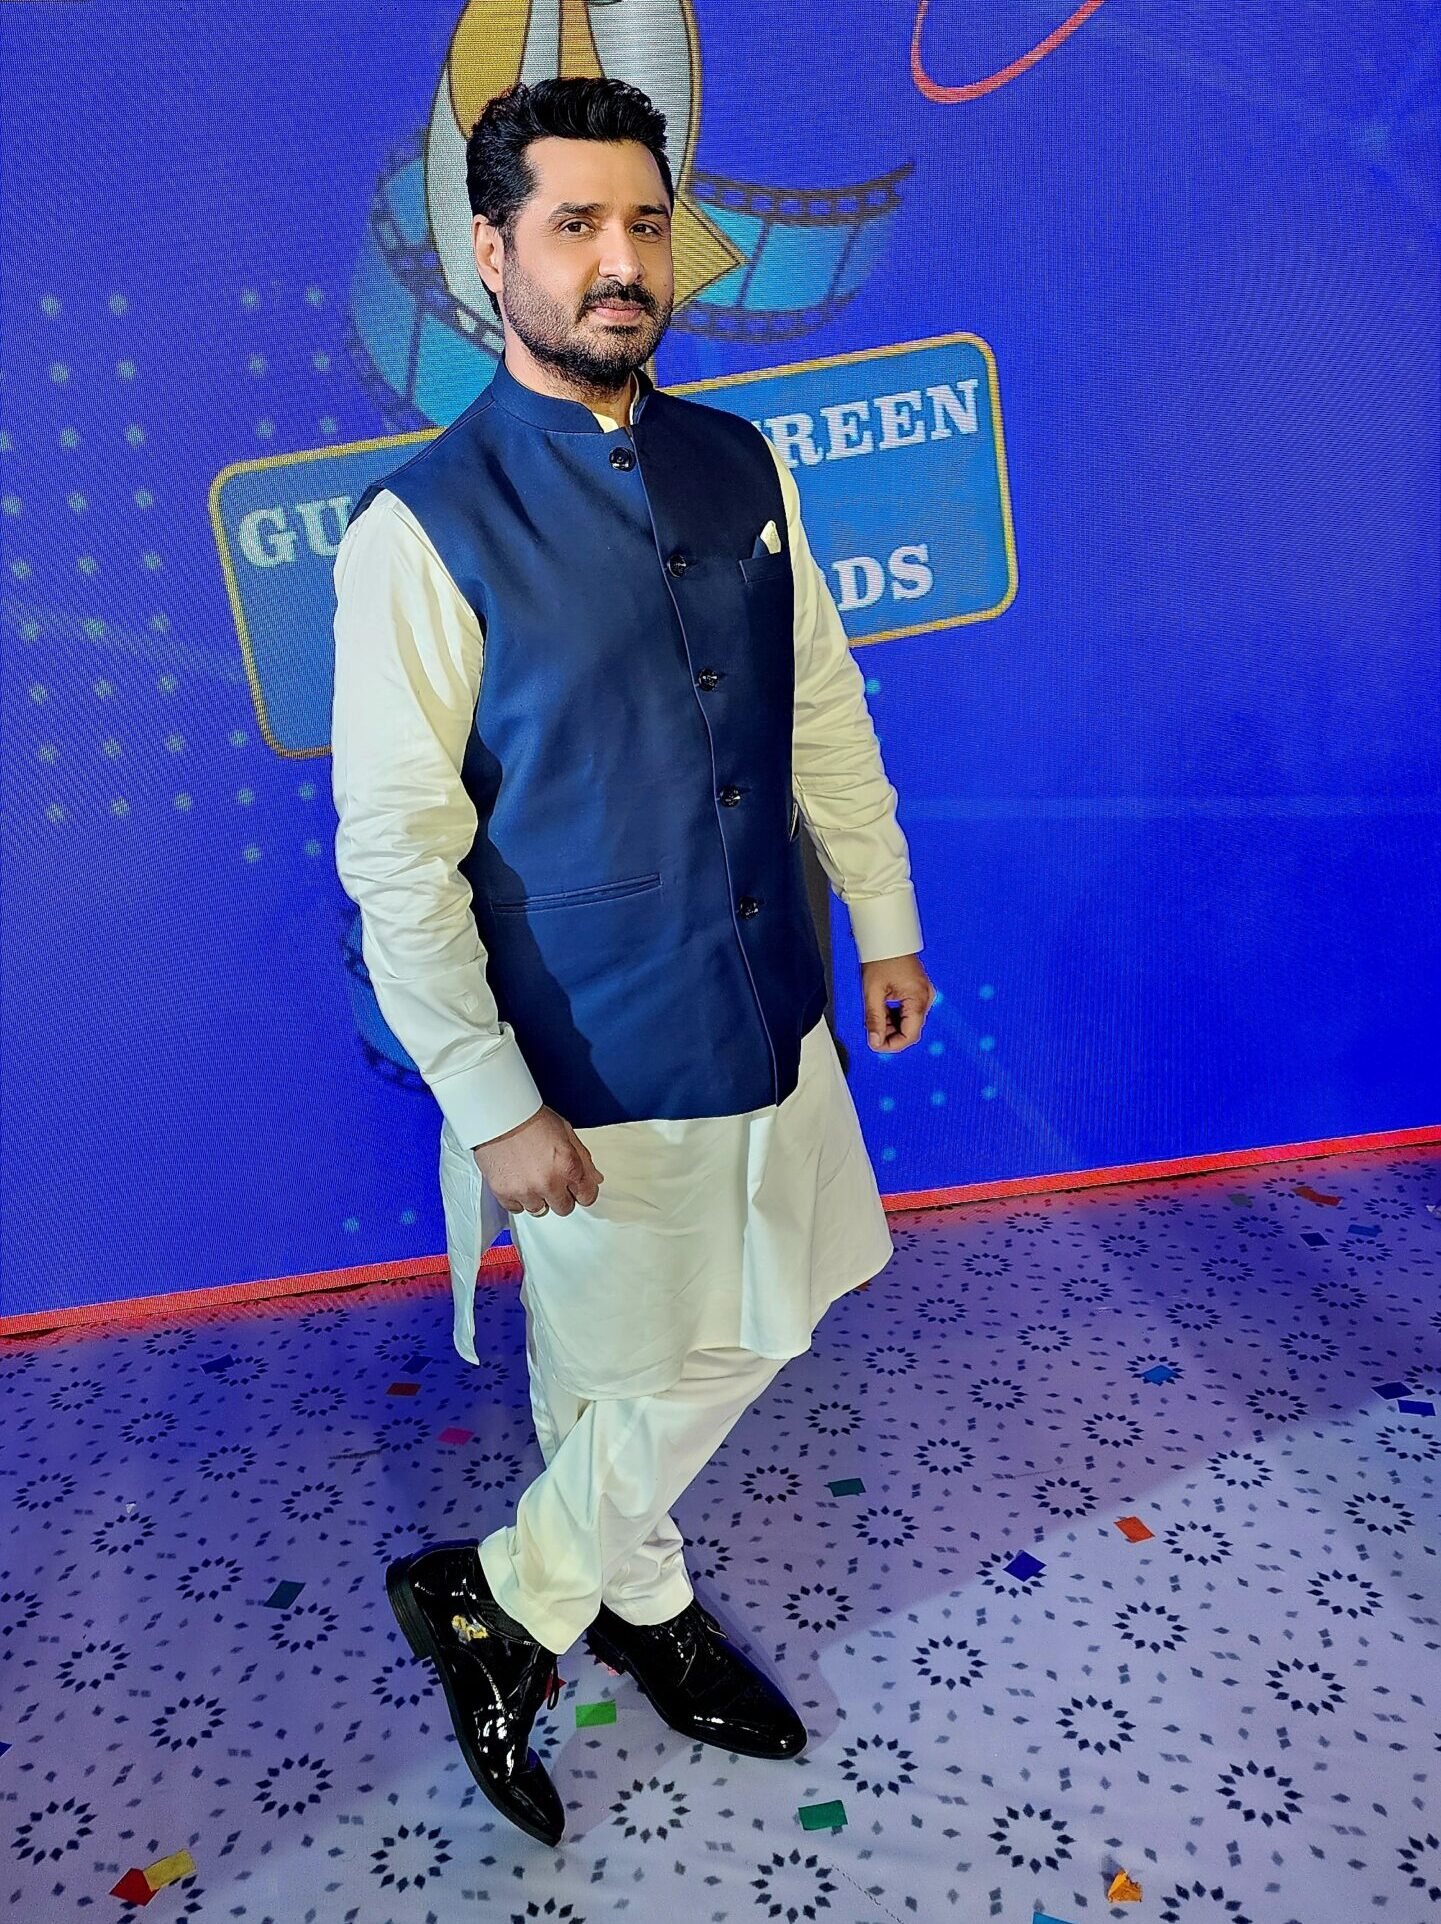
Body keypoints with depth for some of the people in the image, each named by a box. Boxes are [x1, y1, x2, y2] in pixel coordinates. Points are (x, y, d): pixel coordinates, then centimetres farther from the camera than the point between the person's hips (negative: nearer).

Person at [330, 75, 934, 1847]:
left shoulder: (741, 467, 4)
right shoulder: (423, 531, -15)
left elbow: (825, 710, 10)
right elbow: (395, 853, -16)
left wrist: (885, 921, 12)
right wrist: (495, 1103, -17)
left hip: (768, 1016, 6)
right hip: (593, 1063, -6)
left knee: (742, 1331, 21)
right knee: (646, 1374, 10)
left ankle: (626, 1593, 48)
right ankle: (506, 1603, 41)